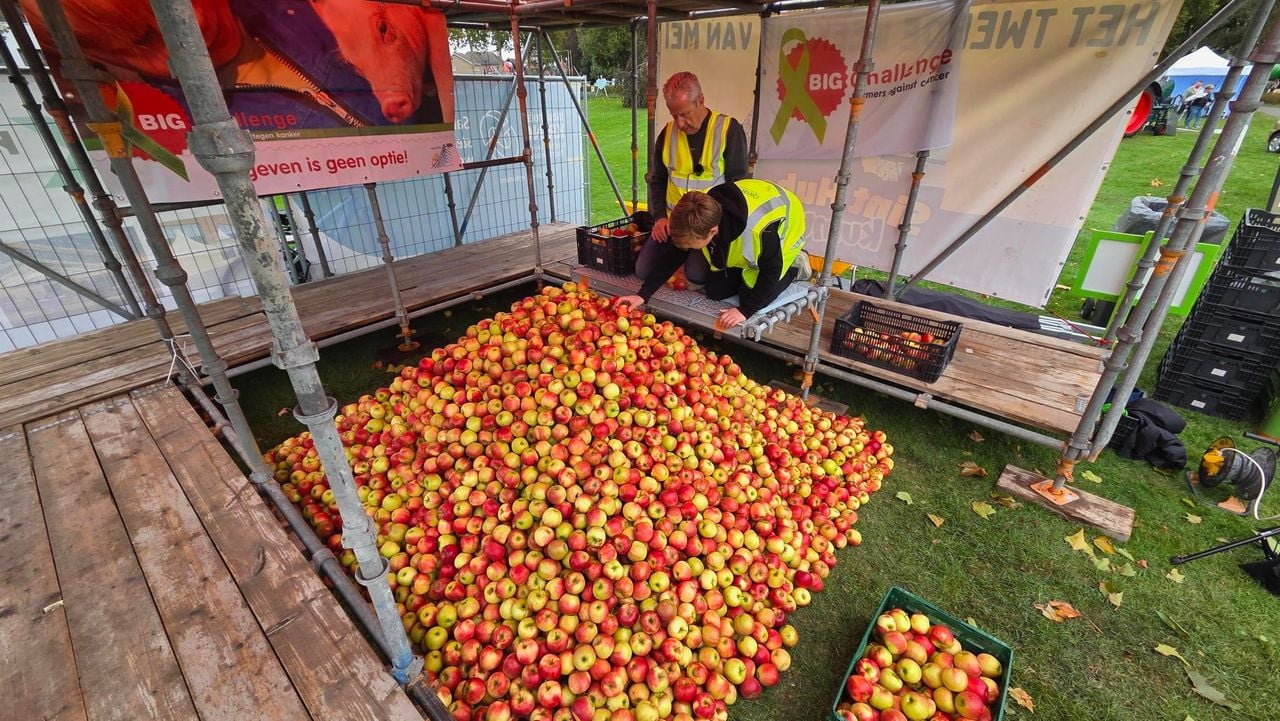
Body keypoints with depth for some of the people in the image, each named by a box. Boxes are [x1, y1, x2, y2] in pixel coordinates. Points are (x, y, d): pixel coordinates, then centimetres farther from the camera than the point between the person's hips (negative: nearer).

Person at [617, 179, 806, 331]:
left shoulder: (759, 230, -47)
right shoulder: (695, 217, -31)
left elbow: (771, 271, -29)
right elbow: (671, 257, -18)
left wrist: (745, 310, -29)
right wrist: (643, 295, -21)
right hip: (734, 235, 5)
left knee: (752, 294, -11)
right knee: (715, 292, -1)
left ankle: (795, 264, 11)